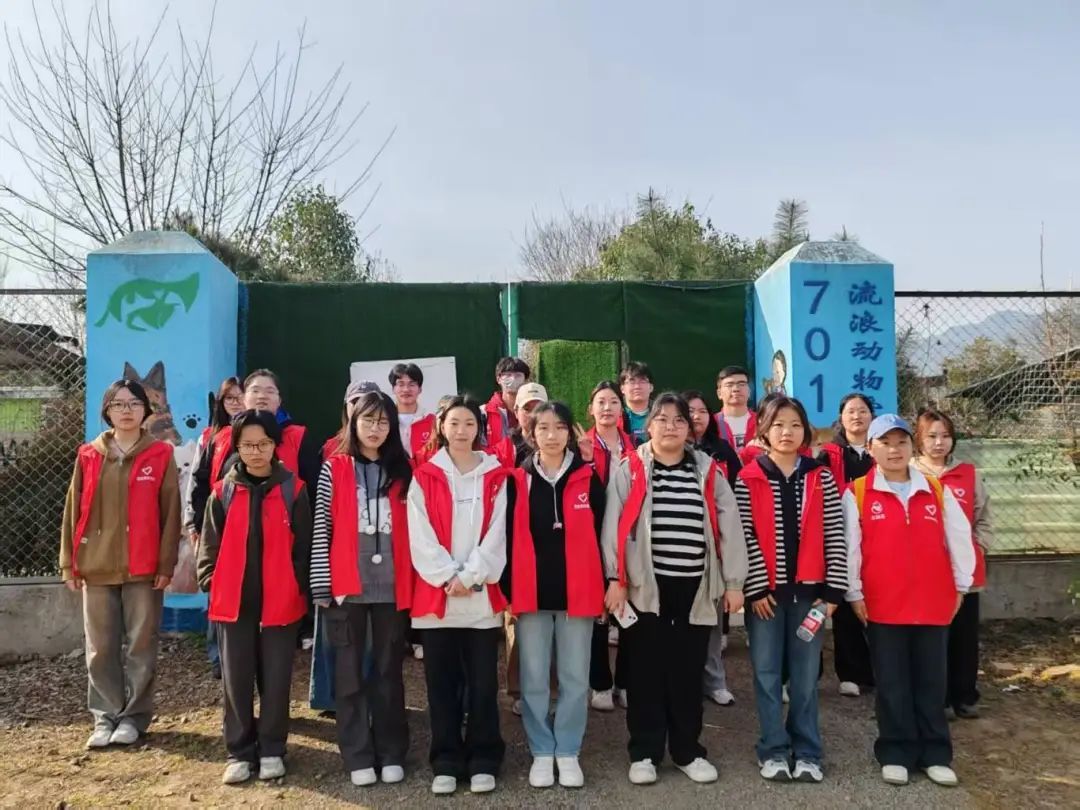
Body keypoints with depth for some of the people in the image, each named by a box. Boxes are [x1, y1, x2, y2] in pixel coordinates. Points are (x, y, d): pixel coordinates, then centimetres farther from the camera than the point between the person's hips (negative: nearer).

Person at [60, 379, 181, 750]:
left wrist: (166, 564, -7)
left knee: (140, 646, 6)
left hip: (143, 568, -2)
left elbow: (170, 514, -2)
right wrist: (69, 563, 5)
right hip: (96, 567, 3)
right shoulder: (88, 456, 6)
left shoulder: (161, 455, -1)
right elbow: (73, 511, 9)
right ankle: (105, 717, 22)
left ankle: (133, 716, 19)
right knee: (100, 649, 9)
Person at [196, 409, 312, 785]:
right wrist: (210, 582, -1)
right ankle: (240, 752, 24)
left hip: (281, 601, -1)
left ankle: (272, 751, 23)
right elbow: (211, 544, 8)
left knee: (276, 680, 8)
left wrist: (300, 587, -2)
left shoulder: (294, 490, -2)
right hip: (232, 601, 2)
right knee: (237, 680, 10)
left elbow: (303, 546, 1)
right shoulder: (223, 492, 3)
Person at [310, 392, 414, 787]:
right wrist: (321, 584, -5)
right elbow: (321, 530, 0)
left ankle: (391, 753, 21)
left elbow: (409, 531, 9)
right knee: (350, 671, 7)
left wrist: (412, 582, 4)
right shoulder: (334, 469, 2)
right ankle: (358, 756, 18)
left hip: (392, 587, 1)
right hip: (346, 586, -1)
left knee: (388, 669, 10)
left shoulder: (402, 471, 8)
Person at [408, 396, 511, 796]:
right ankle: (446, 763, 20)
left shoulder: (496, 477, 6)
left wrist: (470, 576, -11)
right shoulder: (424, 477, 4)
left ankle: (483, 762, 19)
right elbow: (421, 538, -3)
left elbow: (497, 534, -1)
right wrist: (448, 577, -12)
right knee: (442, 683, 7)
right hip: (435, 595, 0)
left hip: (482, 595, 0)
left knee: (483, 683, 6)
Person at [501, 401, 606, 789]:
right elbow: (509, 538, 2)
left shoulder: (588, 479, 2)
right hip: (531, 593, 0)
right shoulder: (518, 481, 2)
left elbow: (599, 535, 4)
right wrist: (507, 590, -2)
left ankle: (568, 752, 23)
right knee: (534, 678, 8)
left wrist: (606, 587, 0)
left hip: (577, 592, 0)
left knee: (575, 677, 8)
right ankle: (542, 752, 23)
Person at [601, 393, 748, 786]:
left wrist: (733, 582, 2)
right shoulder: (630, 469, -1)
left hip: (694, 588, 2)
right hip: (645, 586, -2)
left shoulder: (707, 470, 6)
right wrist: (615, 579, -10)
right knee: (646, 672, 7)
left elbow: (730, 527, 6)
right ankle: (644, 753, 19)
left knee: (688, 672, 12)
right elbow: (613, 526, -5)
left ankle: (687, 751, 26)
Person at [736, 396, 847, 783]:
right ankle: (774, 751, 19)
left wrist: (833, 589, -3)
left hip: (809, 590, 1)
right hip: (765, 590, -1)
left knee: (806, 675, 9)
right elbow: (745, 536, -5)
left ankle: (807, 752, 21)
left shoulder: (821, 478, 4)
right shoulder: (748, 479, -1)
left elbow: (834, 536, 2)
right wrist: (756, 587, -9)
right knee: (767, 673, 7)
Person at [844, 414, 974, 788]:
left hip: (933, 603, 2)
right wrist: (854, 593, -4)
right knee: (892, 684, 6)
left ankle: (935, 754, 22)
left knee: (931, 682, 11)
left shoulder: (937, 491, 5)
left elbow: (959, 538, 10)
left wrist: (960, 586, 9)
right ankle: (895, 754, 17)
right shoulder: (857, 494, -4)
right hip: (883, 605, -2)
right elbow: (849, 546, -4)